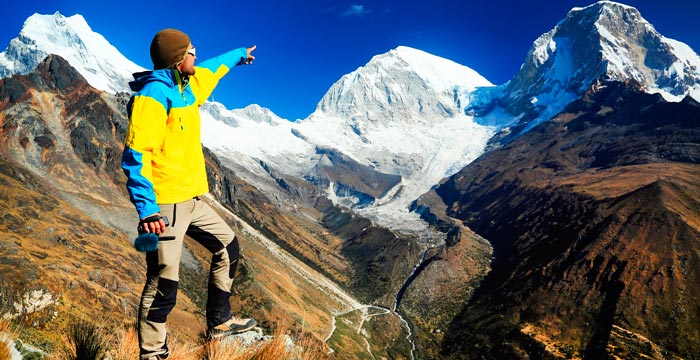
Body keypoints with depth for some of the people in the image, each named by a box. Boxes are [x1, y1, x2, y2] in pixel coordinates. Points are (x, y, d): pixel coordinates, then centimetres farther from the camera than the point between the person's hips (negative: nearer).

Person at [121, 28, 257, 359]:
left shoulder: (187, 87, 12)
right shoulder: (153, 95, -15)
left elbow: (212, 68, 35)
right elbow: (136, 157, -22)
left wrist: (239, 54, 52)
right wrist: (147, 209, -30)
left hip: (190, 200, 10)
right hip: (164, 205, -10)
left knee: (228, 248, 19)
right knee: (163, 284, -5)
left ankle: (219, 322, 32)